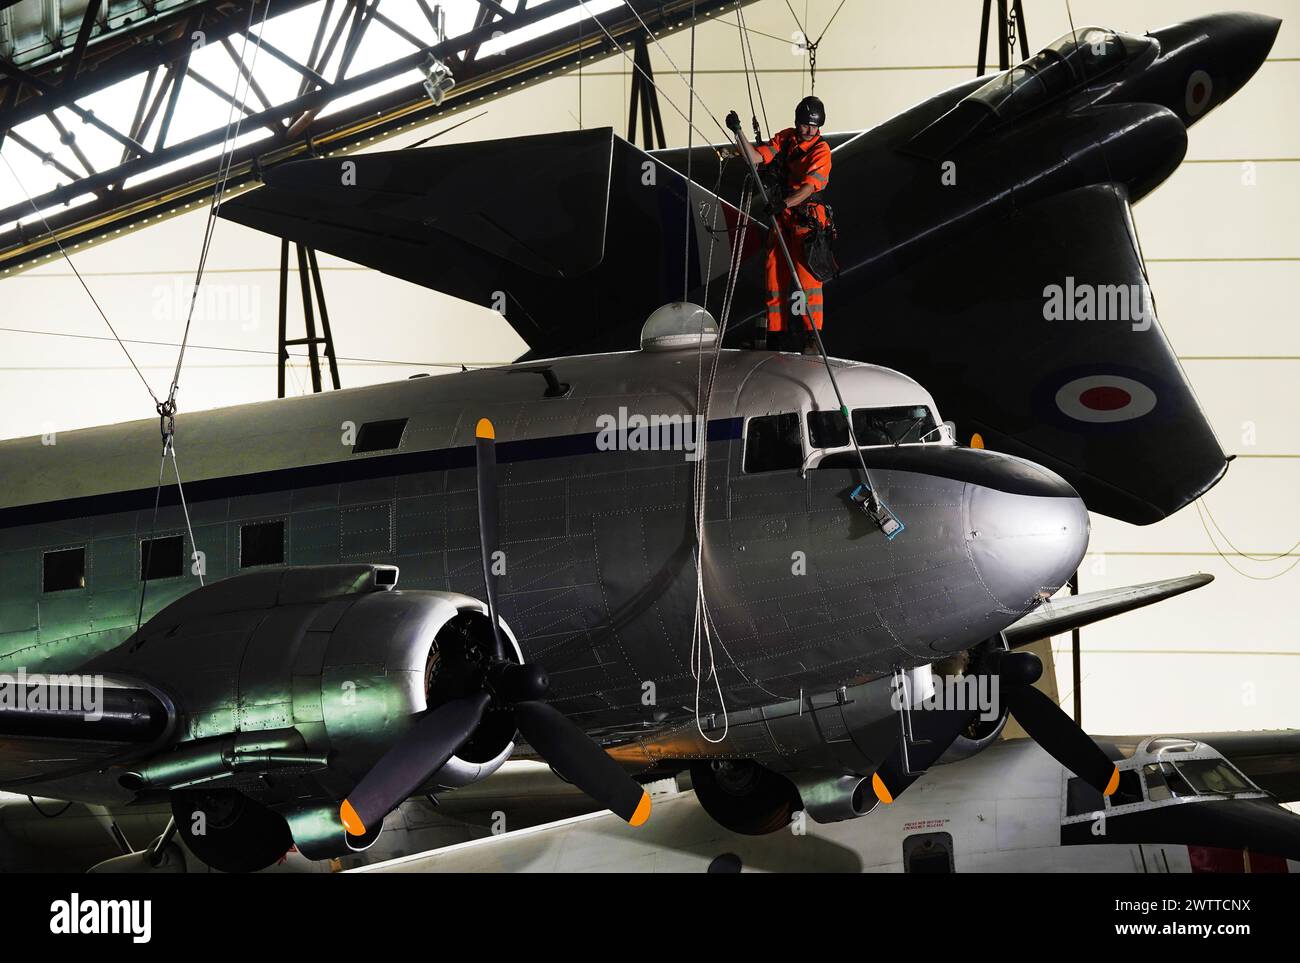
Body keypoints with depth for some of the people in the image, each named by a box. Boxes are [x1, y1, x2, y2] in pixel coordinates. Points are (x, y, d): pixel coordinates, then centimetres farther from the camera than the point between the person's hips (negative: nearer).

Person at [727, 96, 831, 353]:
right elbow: (756, 158, 1)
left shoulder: (821, 150, -9)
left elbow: (809, 186, -22)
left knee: (807, 277, -12)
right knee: (775, 275, 6)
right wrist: (739, 133, -11)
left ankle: (811, 337, -8)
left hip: (807, 219, -5)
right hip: (780, 216, 5)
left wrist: (785, 203, -36)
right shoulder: (784, 139, 7)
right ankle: (776, 333, 14)